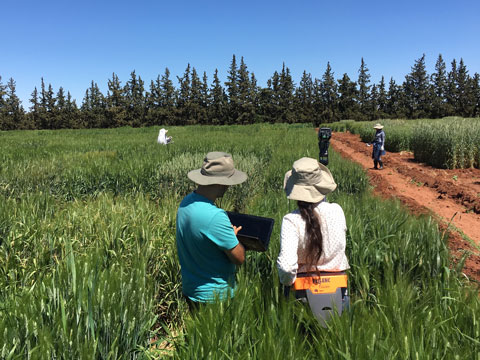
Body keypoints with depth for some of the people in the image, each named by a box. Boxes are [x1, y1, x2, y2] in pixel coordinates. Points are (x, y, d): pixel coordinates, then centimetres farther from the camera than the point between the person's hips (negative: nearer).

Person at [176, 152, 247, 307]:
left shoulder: (186, 202, -4)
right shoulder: (215, 217, -31)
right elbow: (239, 258, -21)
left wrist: (228, 234, 3)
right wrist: (233, 236, -2)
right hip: (214, 294, -8)